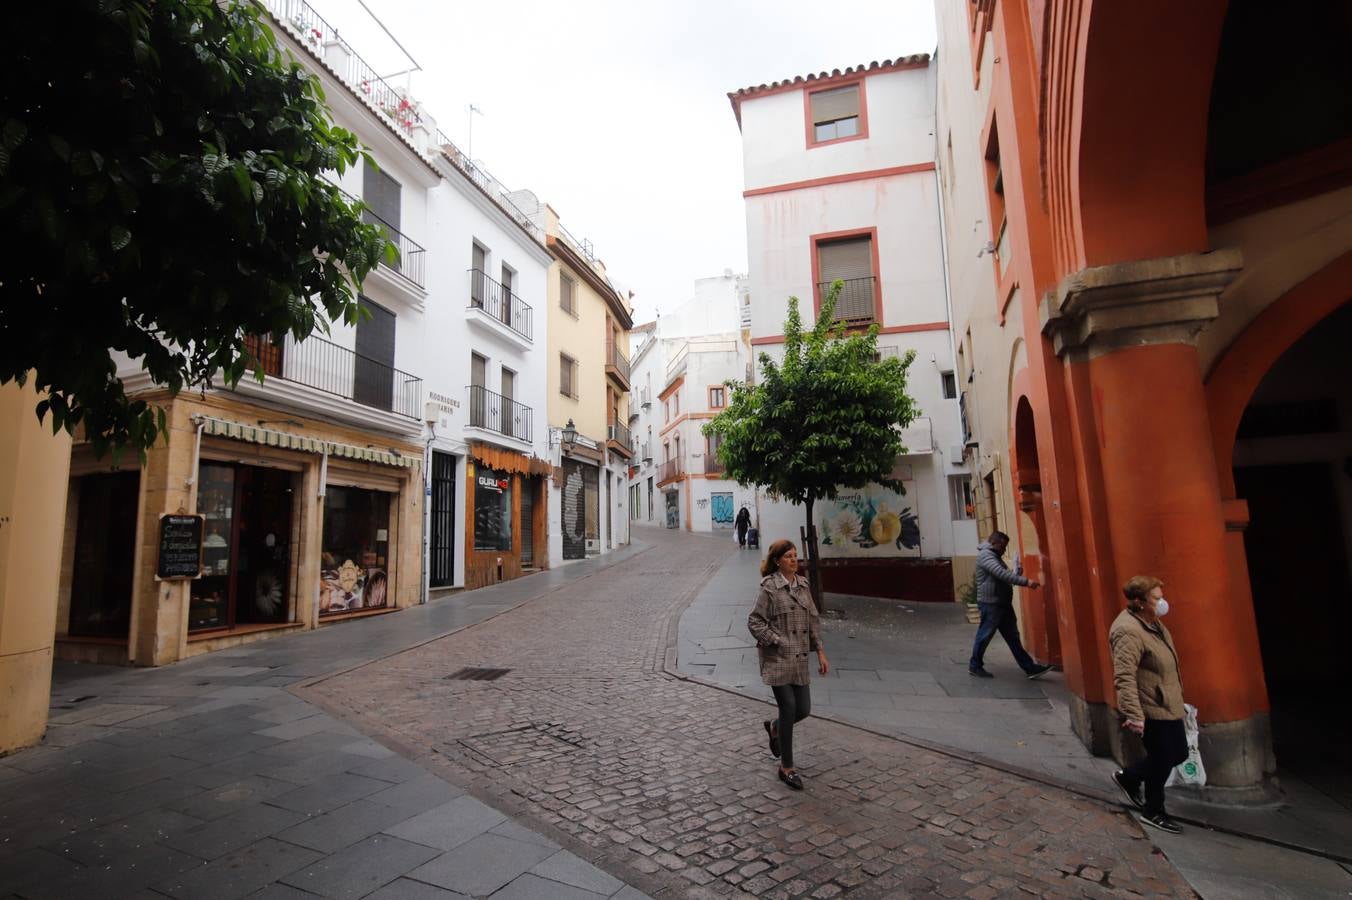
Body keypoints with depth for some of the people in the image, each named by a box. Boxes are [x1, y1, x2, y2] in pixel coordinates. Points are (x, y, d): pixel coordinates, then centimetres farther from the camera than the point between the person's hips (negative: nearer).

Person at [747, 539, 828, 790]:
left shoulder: (803, 584, 8)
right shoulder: (770, 587, -11)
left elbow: (814, 620, 13)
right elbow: (754, 622, -11)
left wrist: (820, 652, 8)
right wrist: (779, 642, -15)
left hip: (799, 658, 6)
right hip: (777, 659, -6)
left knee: (803, 709, 7)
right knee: (789, 708, -3)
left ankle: (774, 727, 40)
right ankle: (786, 768, 15)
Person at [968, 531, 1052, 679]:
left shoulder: (995, 556, 20)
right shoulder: (985, 555, -14)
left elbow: (1004, 577, 23)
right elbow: (1002, 574, -28)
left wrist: (1017, 574, 4)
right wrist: (1025, 581, -32)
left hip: (1003, 604, 10)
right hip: (990, 604, -10)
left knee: (1013, 637, 10)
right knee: (984, 636, 0)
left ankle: (1030, 668, 12)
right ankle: (974, 666, 11)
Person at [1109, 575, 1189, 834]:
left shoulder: (1151, 620, 4)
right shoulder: (1128, 631, -29)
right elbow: (1124, 678, -33)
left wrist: (1177, 692, 30)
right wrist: (1134, 715, -35)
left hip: (1168, 704, 9)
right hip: (1152, 709, -9)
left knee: (1178, 753, 18)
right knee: (1162, 761, 6)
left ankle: (1128, 777, 35)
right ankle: (1153, 812, 28)